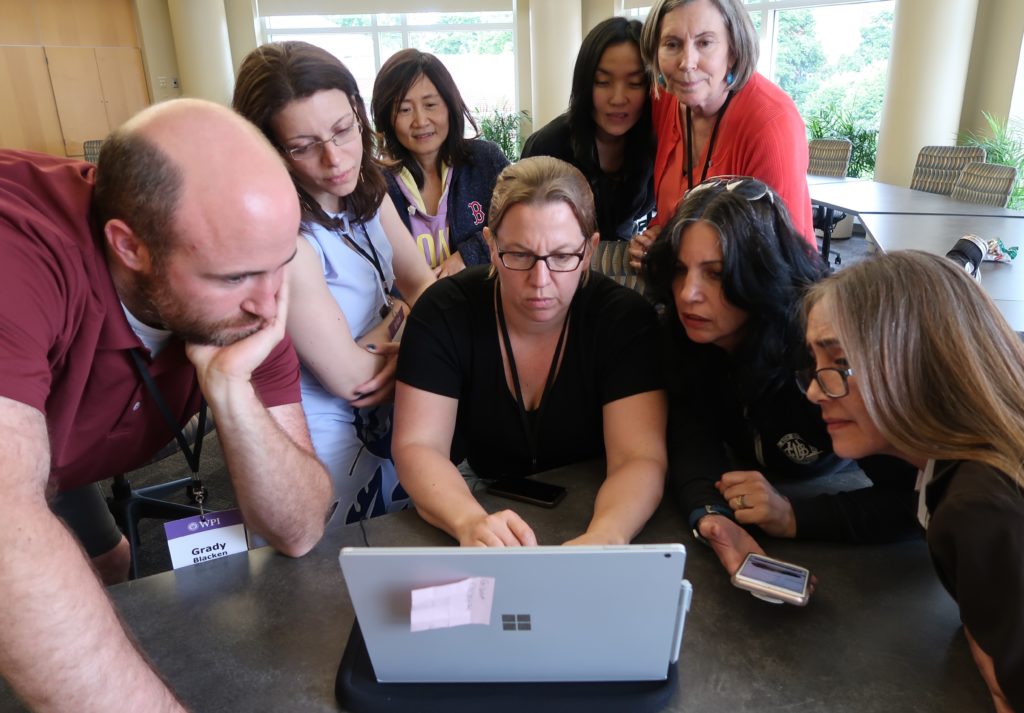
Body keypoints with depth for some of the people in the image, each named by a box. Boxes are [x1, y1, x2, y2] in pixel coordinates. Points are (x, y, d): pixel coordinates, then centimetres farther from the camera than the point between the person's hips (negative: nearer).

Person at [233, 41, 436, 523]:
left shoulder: (366, 192, -6)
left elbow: (423, 283, 2)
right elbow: (349, 377, -25)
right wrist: (399, 316, -8)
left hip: (384, 415, 7)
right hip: (325, 441, -6)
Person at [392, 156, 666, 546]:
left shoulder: (627, 319, -14)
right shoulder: (444, 312, -12)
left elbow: (640, 459, -20)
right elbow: (417, 447, -16)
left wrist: (605, 536, -41)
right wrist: (470, 522, -36)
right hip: (482, 506, 1)